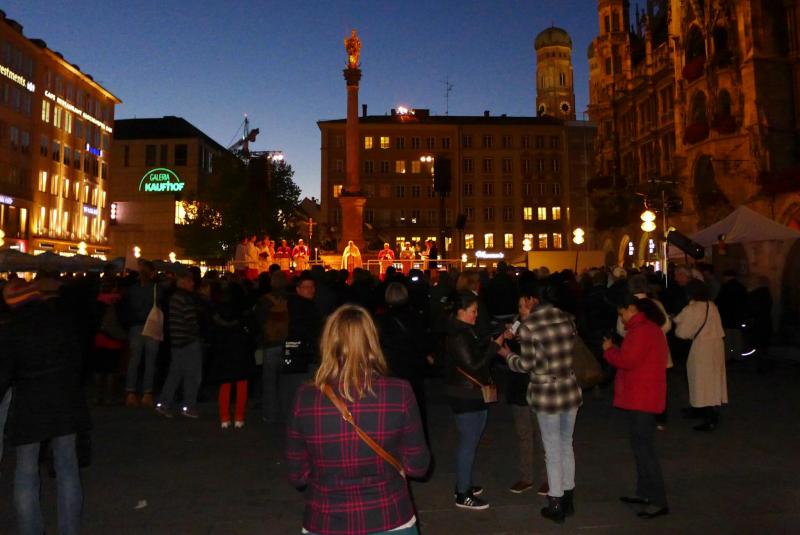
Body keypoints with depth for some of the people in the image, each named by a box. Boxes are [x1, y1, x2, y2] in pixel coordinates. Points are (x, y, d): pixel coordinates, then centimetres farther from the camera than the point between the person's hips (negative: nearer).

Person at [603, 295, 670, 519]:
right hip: (645, 397, 11)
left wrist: (609, 349, -7)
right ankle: (644, 492, 27)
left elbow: (627, 360, -22)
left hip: (640, 399, -11)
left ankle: (659, 501, 0)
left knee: (643, 448, -5)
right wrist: (615, 350, 6)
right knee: (642, 445, 18)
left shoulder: (640, 330, -18)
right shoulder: (652, 327, 16)